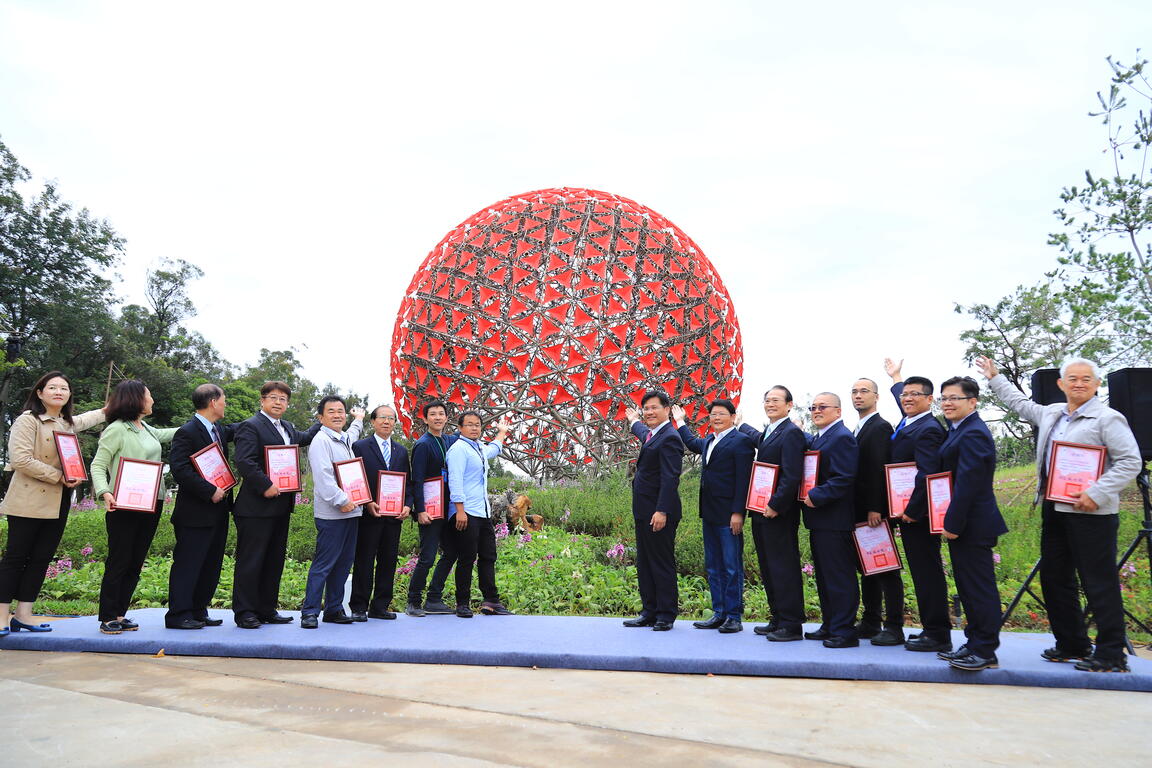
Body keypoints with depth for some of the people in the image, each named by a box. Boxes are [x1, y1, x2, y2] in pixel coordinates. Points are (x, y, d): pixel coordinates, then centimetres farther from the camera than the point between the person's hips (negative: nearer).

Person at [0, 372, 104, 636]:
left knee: (42, 558, 6)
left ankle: (23, 615, 13)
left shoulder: (68, 423, 14)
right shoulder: (28, 421, -8)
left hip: (59, 503, 7)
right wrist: (59, 476, -18)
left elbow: (85, 420, 40)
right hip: (29, 501, -7)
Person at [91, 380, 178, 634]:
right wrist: (105, 493, -27)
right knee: (118, 562, -1)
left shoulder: (146, 429, 14)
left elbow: (163, 435, 37)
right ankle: (107, 618, 9)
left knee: (135, 564, 9)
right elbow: (98, 465, -11)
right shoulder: (117, 429, -8)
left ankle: (119, 614, 17)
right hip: (124, 506, -7)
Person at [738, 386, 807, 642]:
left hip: (779, 515, -9)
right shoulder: (766, 434, 16)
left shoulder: (791, 433, -12)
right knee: (768, 569, 14)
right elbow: (755, 437, 44)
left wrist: (775, 506, -20)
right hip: (762, 513, 10)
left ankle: (792, 626, 3)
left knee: (784, 568, -4)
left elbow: (792, 476, -20)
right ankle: (778, 620, 23)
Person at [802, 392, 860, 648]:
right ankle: (829, 626, 29)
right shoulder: (815, 438, 16)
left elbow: (844, 479, -23)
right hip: (819, 521, 10)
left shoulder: (842, 437, -15)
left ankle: (844, 632, 6)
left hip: (835, 521, -10)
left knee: (839, 577, -2)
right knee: (824, 577, 18)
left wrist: (816, 496, -21)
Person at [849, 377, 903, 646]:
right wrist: (861, 510, 12)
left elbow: (879, 469, -18)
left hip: (875, 511, -9)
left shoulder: (880, 427, -10)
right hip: (861, 512, 9)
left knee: (886, 568, -4)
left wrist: (875, 509, -23)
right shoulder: (858, 430, 18)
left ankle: (894, 628, 2)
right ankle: (871, 622, 20)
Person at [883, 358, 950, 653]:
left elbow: (927, 475, -23)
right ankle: (932, 629, 24)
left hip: (918, 515, -10)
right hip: (909, 512, 10)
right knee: (924, 573, 15)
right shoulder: (909, 421, 12)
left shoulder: (928, 430, -16)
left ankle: (938, 635, 6)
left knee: (927, 572, -3)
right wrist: (896, 378, 50)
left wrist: (911, 511, -21)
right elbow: (900, 397, 37)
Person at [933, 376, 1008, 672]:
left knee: (978, 587, -2)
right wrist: (952, 522, 16)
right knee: (967, 586, 17)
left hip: (972, 525, -11)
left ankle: (985, 651, 7)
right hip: (964, 524, 11)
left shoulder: (972, 434, -18)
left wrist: (953, 523, -20)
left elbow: (967, 483, -22)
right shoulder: (960, 430, 14)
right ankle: (975, 643, 27)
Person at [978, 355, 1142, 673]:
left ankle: (1111, 655, 8)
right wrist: (995, 377, 37)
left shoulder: (1108, 419, -7)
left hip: (1091, 514, -8)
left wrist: (1097, 494, -20)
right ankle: (1071, 645, 26)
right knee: (1054, 578, 13)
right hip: (1054, 510, 8)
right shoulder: (1050, 414, 15)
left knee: (1099, 583, -2)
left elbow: (1131, 462, -13)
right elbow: (1020, 403, 33)